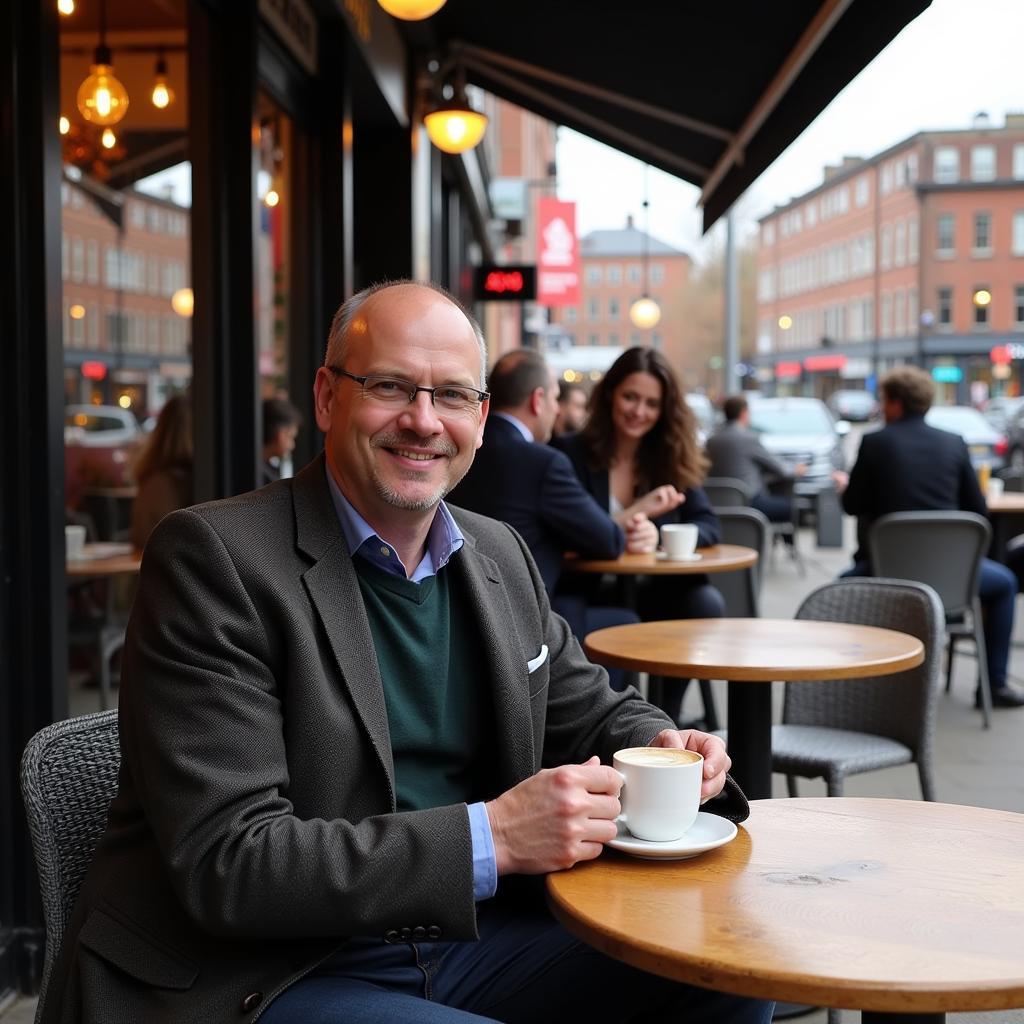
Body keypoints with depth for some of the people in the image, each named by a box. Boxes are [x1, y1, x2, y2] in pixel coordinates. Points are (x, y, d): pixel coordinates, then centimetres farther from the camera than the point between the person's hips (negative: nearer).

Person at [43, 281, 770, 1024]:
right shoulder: (213, 557, -14)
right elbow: (226, 864, -20)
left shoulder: (501, 556, 7)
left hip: (473, 936, 7)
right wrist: (491, 837, -26)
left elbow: (591, 712, 20)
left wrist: (663, 749, -4)